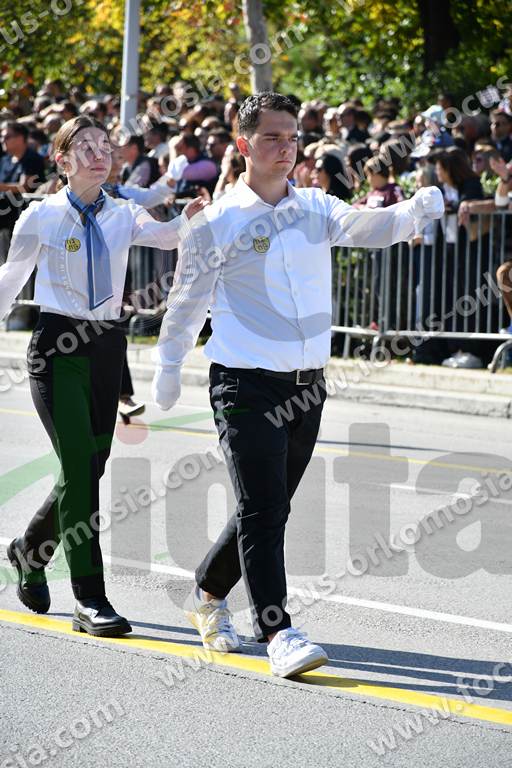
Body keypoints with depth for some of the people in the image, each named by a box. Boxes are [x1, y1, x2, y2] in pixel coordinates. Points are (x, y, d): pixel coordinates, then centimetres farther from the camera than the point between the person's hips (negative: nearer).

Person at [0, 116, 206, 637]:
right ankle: (90, 600, -11)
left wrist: (188, 219, -30)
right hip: (58, 344, -4)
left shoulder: (123, 216, 7)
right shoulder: (42, 216, -1)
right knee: (80, 466, -13)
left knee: (90, 468, 10)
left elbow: (163, 237, -10)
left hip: (107, 346, 4)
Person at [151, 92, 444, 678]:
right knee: (262, 510, -12)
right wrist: (168, 366, 9)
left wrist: (414, 211, -27)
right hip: (245, 383, -5)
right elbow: (186, 300, 5)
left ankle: (208, 596, 35)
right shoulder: (217, 222, -4)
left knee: (268, 509, 15)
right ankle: (278, 634, -14)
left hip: (306, 385, 5)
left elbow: (365, 228, -8)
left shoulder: (315, 208, 8)